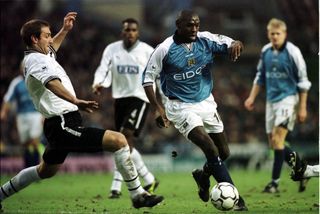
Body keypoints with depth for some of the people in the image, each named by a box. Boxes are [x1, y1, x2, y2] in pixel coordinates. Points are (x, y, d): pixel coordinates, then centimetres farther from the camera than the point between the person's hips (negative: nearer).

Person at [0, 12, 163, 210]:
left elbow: (50, 48, 43)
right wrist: (76, 101, -51)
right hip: (64, 125, -11)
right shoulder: (37, 61, -15)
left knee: (45, 171, 30)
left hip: (59, 125, 11)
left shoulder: (33, 57, 16)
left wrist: (64, 30, 37)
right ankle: (138, 195, -14)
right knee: (118, 140, -18)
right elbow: (52, 83, -37)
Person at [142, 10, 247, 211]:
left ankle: (203, 175, 40)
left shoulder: (206, 40, -6)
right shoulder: (165, 49, -15)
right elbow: (148, 79, -8)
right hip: (181, 106, -5)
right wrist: (158, 109, -16)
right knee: (211, 149, -20)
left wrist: (235, 45, -32)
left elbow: (232, 44, -6)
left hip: (206, 102, 5)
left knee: (224, 152, 8)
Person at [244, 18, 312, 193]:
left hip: (288, 98, -7)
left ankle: (275, 182, -13)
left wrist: (303, 108, -8)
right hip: (271, 100, 7)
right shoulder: (265, 51, 7)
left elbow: (303, 81, -6)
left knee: (277, 138, -16)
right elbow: (260, 76, 20)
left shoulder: (293, 52, -9)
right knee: (273, 143, 7)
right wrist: (252, 97, 11)